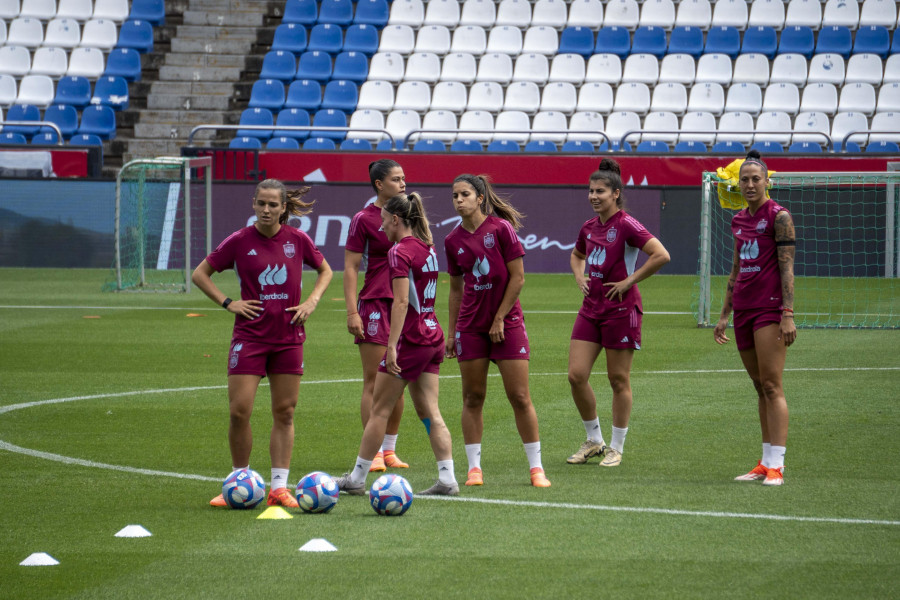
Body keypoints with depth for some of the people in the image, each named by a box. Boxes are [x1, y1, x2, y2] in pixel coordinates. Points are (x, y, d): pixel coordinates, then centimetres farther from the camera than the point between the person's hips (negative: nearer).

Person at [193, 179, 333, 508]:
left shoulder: (298, 240, 1)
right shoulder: (240, 241, -4)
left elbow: (325, 271, 18)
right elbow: (199, 274, 5)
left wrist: (312, 301, 2)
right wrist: (228, 303, -6)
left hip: (288, 338, 2)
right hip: (249, 336, -2)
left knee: (285, 412, 3)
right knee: (239, 411, -8)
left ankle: (279, 487, 8)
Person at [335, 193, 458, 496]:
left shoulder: (400, 252, -13)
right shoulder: (428, 248, 12)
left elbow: (401, 301, -20)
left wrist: (392, 346, -22)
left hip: (410, 339, -8)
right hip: (433, 336, 8)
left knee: (380, 410, 2)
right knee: (429, 412, 6)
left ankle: (357, 478, 9)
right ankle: (447, 479, -2)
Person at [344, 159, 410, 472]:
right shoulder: (364, 219, -5)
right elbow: (350, 268, -7)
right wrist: (352, 312, -14)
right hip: (375, 303, -6)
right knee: (374, 382, -5)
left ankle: (389, 450, 15)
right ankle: (373, 453, -3)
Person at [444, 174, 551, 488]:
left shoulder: (501, 228, -8)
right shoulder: (453, 241, 5)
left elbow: (517, 278, -7)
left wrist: (499, 318, -8)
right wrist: (451, 332, 11)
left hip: (507, 323, -4)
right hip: (470, 327, 4)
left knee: (520, 397, -4)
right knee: (473, 397, 2)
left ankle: (536, 467, 1)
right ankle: (474, 467, 7)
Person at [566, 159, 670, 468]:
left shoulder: (626, 225, -12)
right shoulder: (589, 227, 10)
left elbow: (661, 255, -22)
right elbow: (576, 255, 32)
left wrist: (629, 281, -17)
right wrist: (580, 278, 12)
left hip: (620, 309, -7)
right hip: (591, 308, 7)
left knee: (618, 379, 2)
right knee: (576, 375, 0)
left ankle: (616, 447, 13)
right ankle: (593, 440, 16)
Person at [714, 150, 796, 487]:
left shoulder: (779, 217, -6)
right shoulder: (739, 221, 15)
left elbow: (787, 268, -11)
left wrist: (788, 313, -18)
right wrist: (724, 315, 19)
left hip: (770, 308, -7)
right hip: (743, 309, 7)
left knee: (771, 386, -10)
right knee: (760, 387, 8)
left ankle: (776, 466, -12)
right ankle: (765, 463, 10)